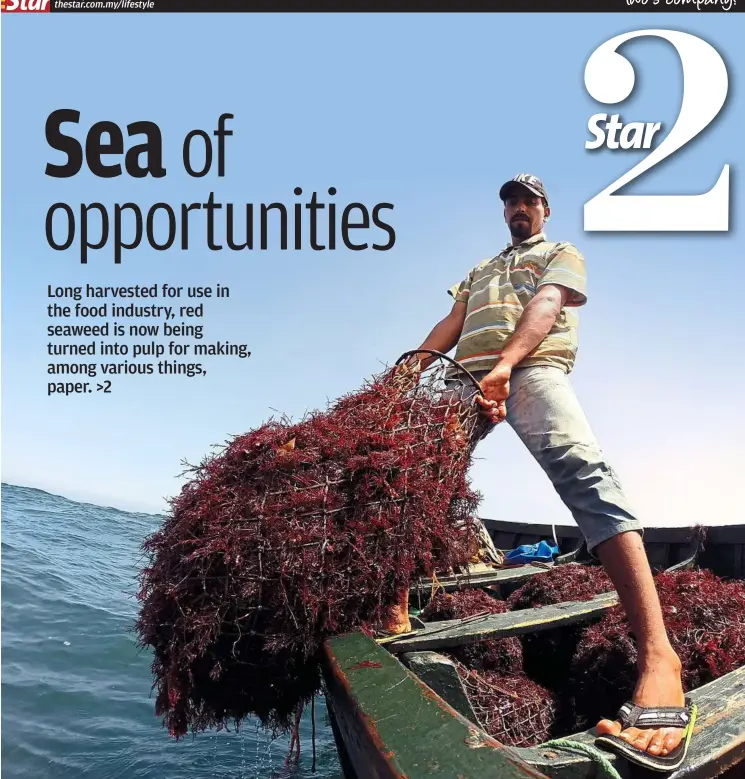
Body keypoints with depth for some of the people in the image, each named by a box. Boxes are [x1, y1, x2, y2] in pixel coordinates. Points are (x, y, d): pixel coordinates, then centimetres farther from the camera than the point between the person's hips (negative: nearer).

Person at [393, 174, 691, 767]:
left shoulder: (562, 254, 21)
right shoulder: (480, 270, 38)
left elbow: (545, 306, 0)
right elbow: (452, 324, 24)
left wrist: (505, 364, -21)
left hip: (532, 368, -6)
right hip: (467, 379, 7)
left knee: (583, 473, -29)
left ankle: (657, 653, -41)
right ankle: (394, 604, 3)